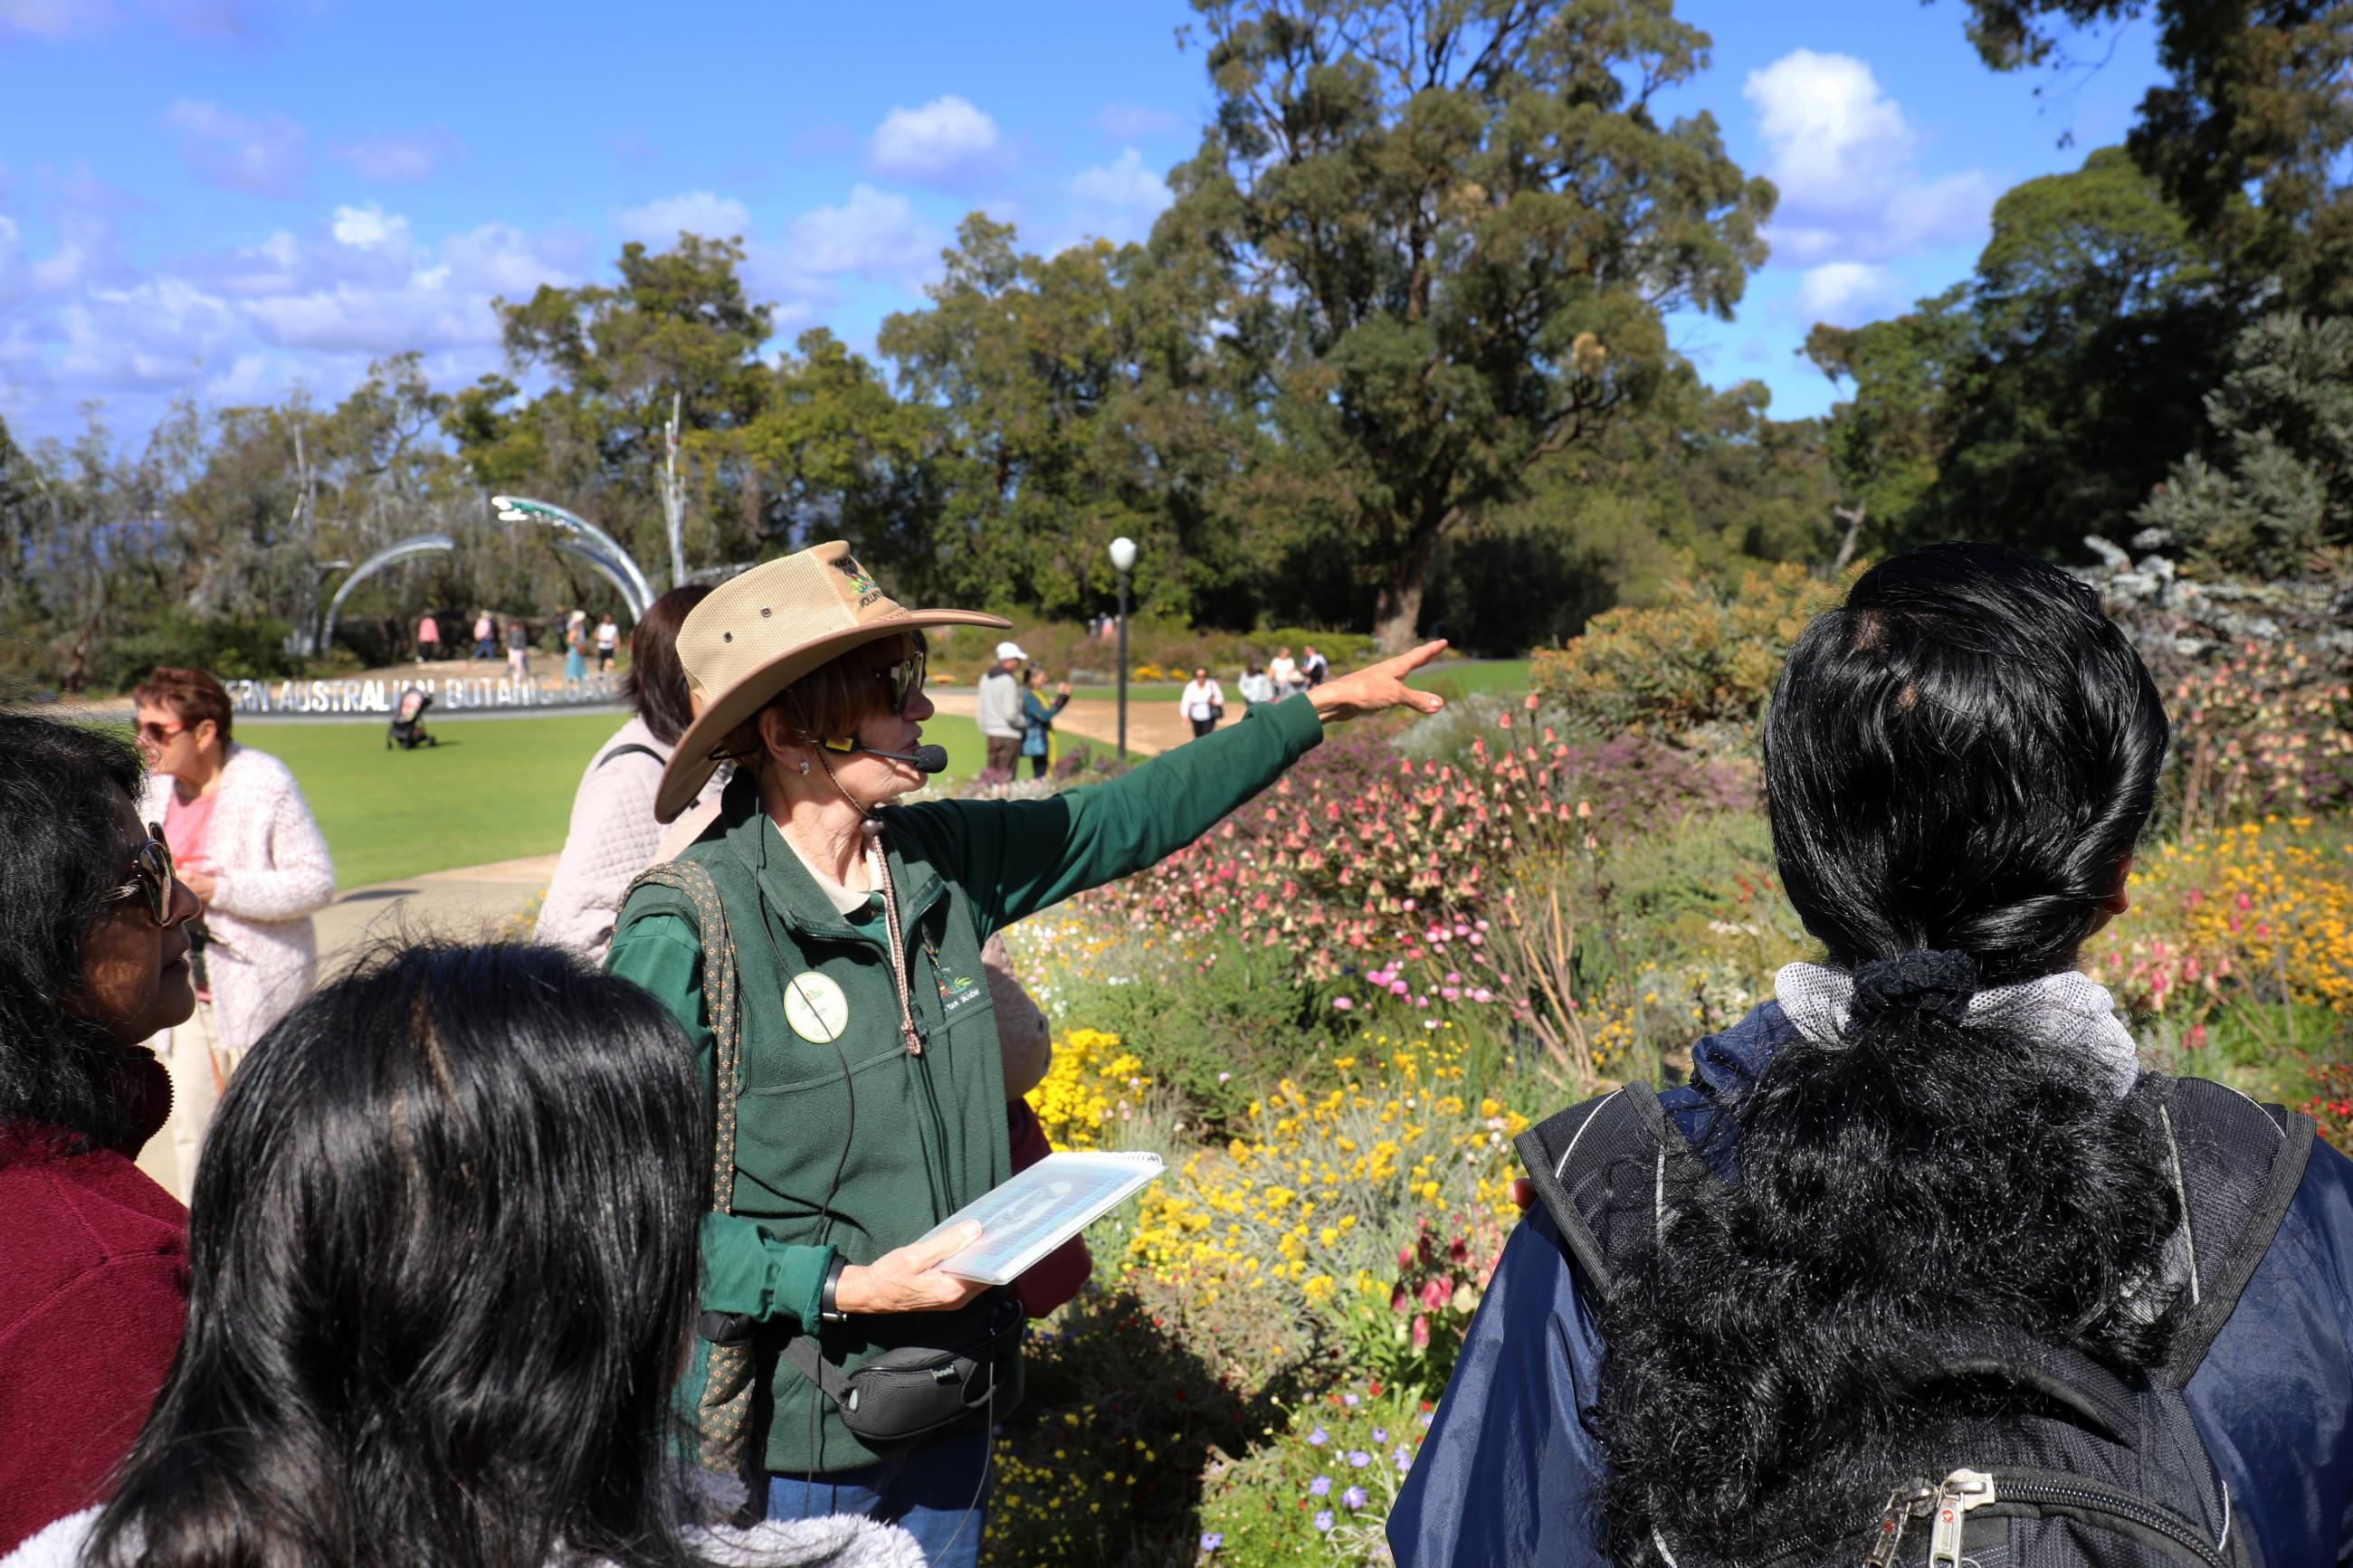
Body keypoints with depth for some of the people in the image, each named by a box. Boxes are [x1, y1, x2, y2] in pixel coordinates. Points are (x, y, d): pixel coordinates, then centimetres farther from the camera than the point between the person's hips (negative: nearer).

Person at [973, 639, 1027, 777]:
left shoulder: (985, 677, 9)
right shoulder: (1008, 680, -16)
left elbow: (979, 709, 14)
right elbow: (1011, 714, -19)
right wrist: (1025, 723, -1)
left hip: (991, 734, 8)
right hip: (1008, 735, -8)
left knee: (991, 775, 13)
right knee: (1005, 777, -4)